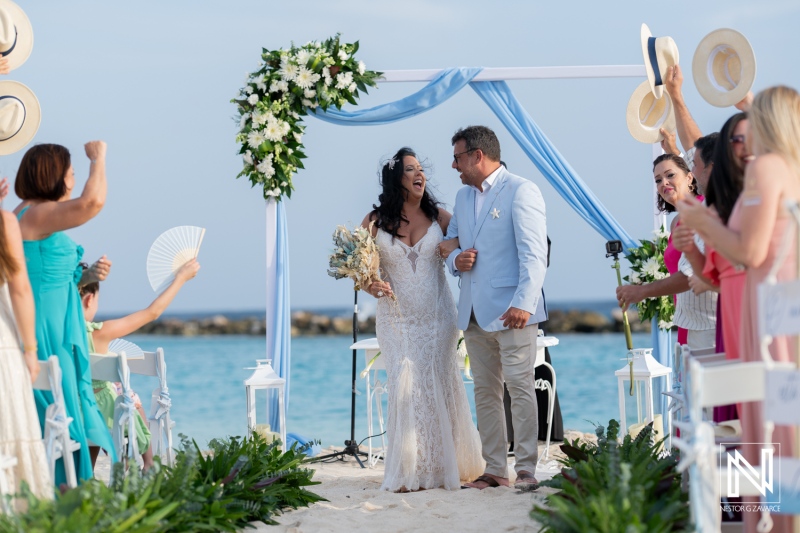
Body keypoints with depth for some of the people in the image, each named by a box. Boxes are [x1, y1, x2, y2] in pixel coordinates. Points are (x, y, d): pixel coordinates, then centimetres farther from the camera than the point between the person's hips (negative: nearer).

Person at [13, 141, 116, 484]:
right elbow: (93, 202, -29)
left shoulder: (36, 216, 17)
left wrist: (87, 276, 8)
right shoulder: (37, 214, -15)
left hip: (55, 333, 10)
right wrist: (98, 158, -13)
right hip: (46, 334, -10)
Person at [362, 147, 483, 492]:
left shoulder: (439, 217, 0)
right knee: (405, 386, -5)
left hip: (437, 317, 1)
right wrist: (371, 286, -17)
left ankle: (443, 467, 12)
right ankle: (409, 472, 1)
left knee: (438, 386, 1)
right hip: (397, 318, 0)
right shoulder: (375, 221, -1)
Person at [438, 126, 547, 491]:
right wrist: (455, 259, 1)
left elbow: (534, 255, -12)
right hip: (474, 310, 7)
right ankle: (494, 469, 10)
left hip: (510, 311, -7)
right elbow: (450, 244, 26)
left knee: (520, 387, -6)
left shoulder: (521, 191, -5)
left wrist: (523, 303, -23)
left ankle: (526, 468, -3)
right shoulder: (463, 196, 19)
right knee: (485, 392, 7)